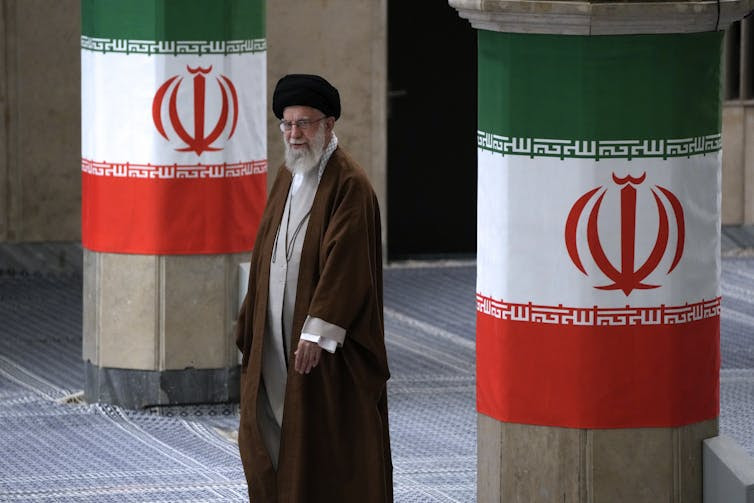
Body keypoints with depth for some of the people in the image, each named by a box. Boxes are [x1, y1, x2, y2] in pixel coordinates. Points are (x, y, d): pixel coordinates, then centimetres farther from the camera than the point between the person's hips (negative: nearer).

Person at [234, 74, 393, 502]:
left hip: (327, 342, -8)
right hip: (278, 335, 9)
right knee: (271, 430, 10)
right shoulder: (289, 177, 12)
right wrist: (251, 322, 14)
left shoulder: (349, 184, -15)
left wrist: (317, 332, -25)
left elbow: (344, 262, -21)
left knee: (329, 440, -3)